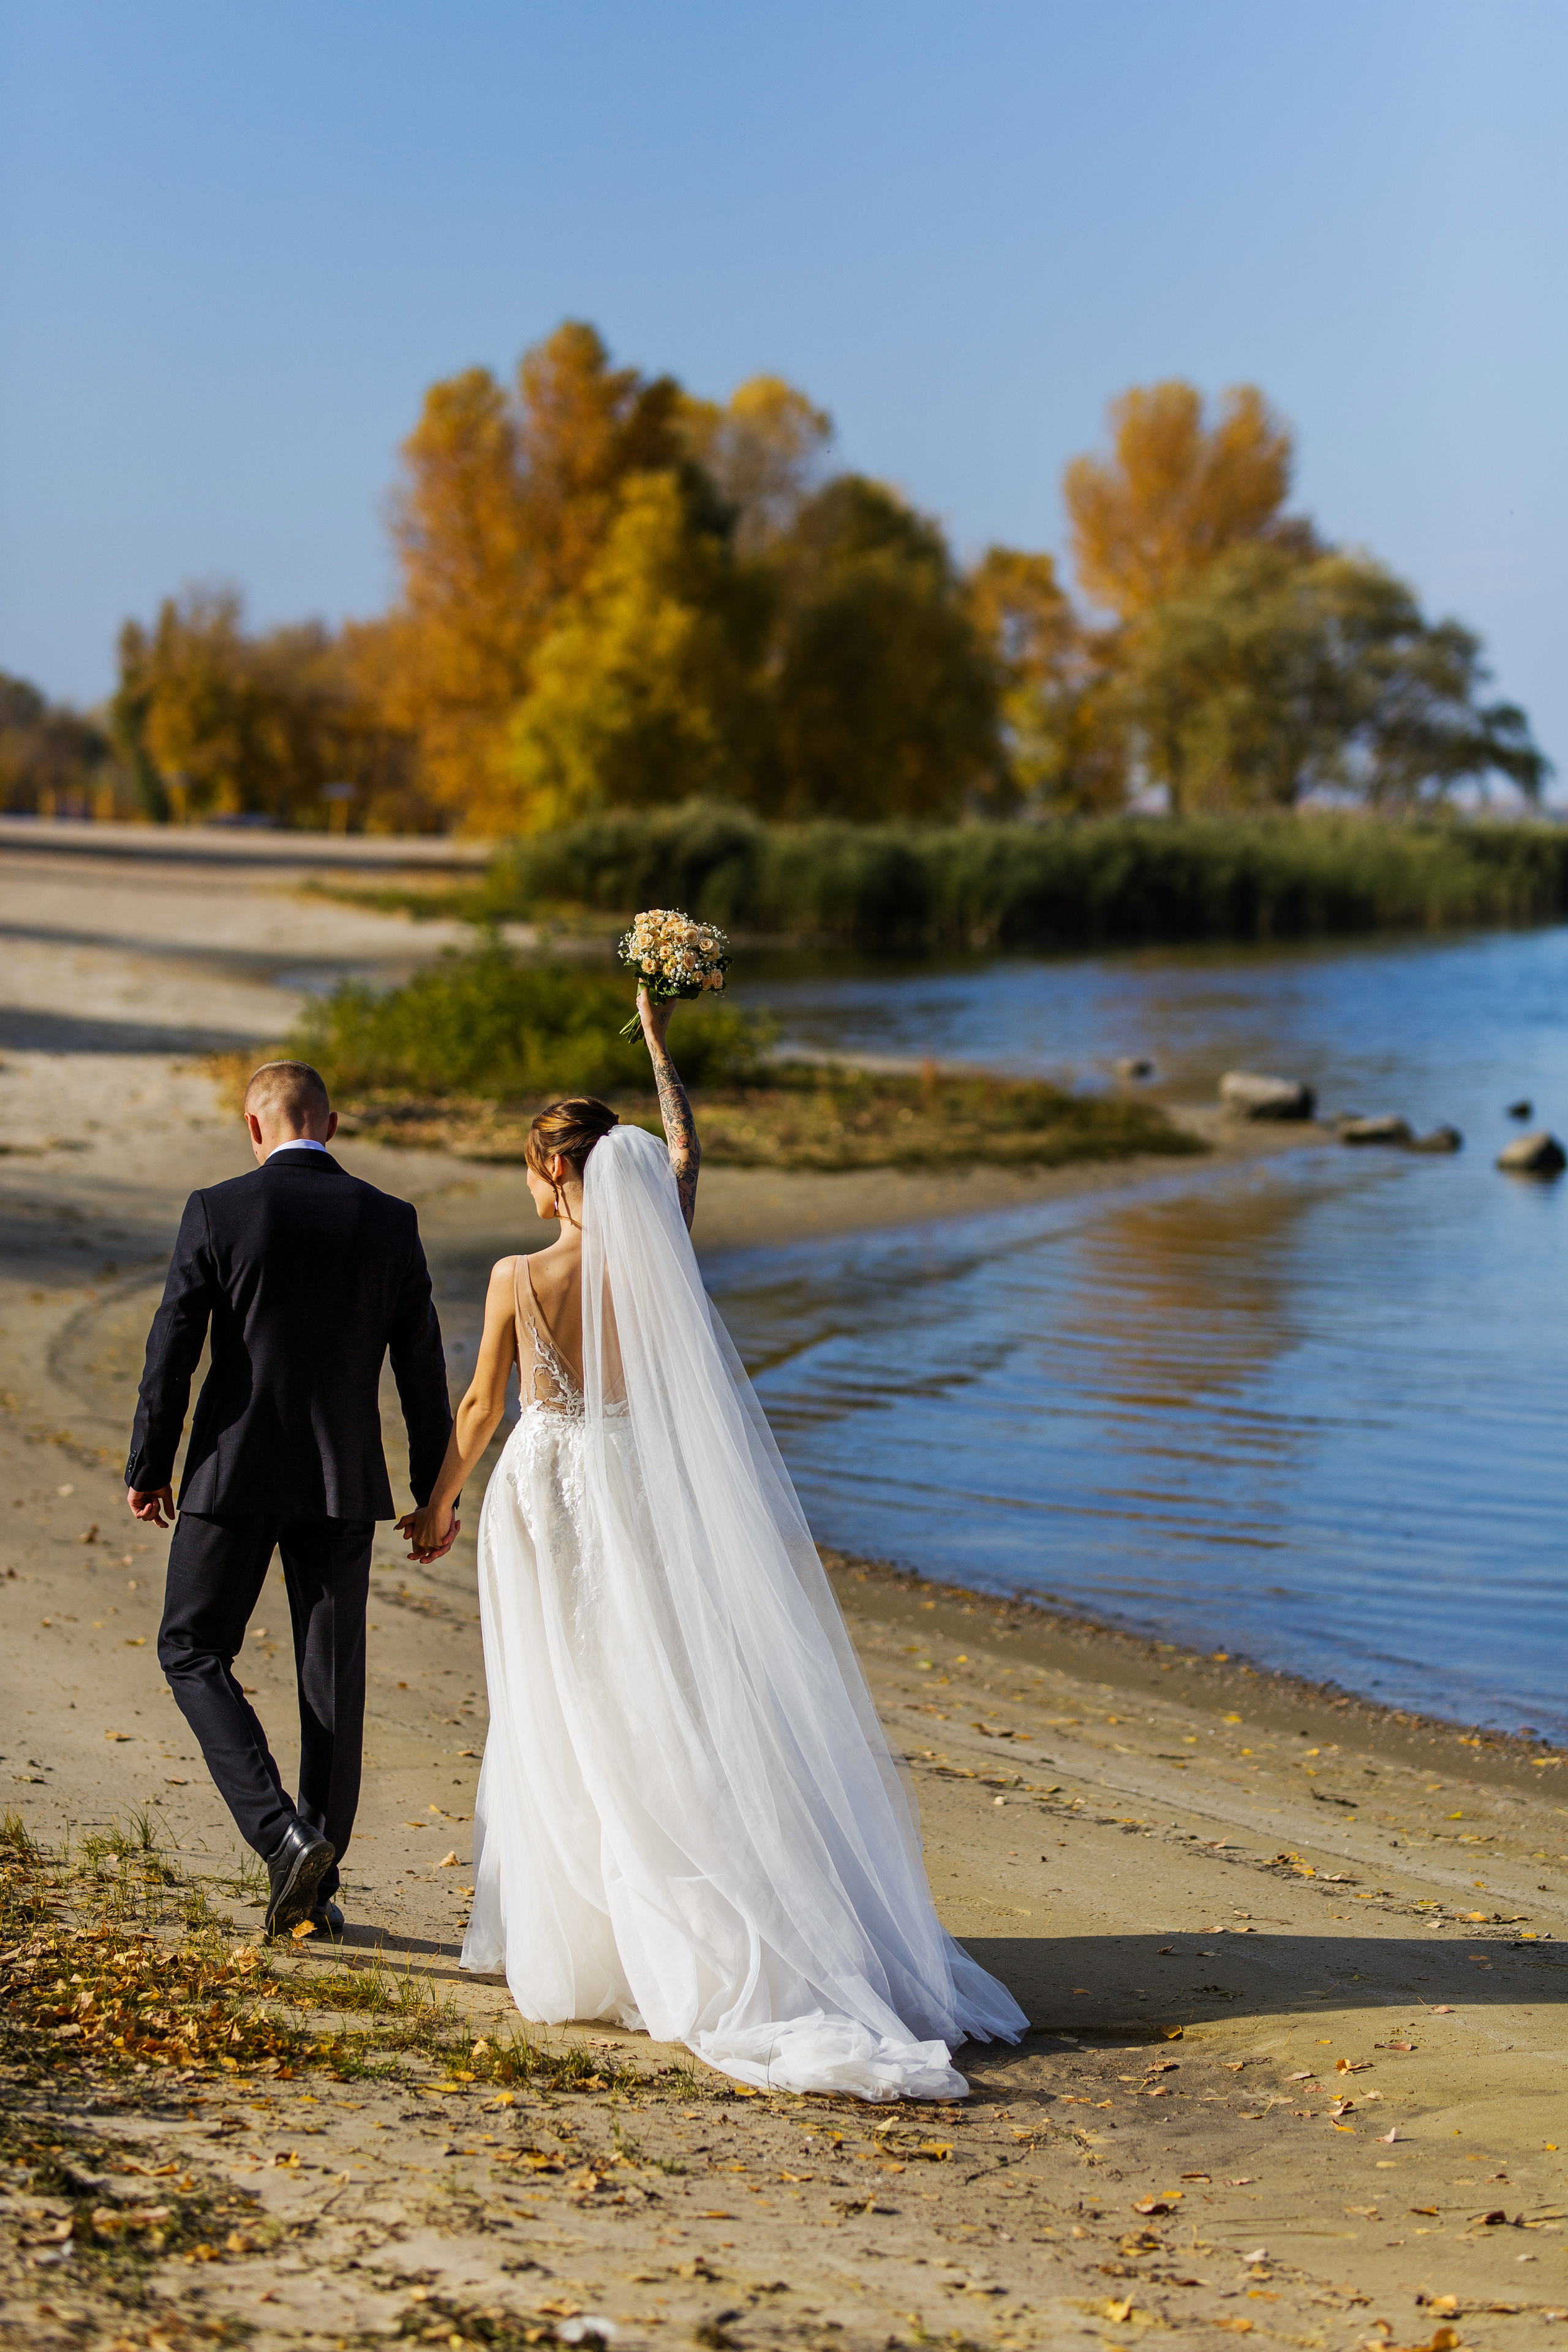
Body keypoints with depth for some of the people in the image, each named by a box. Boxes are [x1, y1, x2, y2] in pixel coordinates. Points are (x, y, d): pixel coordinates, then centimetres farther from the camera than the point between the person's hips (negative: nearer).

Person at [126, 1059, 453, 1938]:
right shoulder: (389, 1221, 0)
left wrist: (150, 1468, 5)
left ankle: (284, 1834, -7)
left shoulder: (218, 1211, -7)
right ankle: (319, 1884, 17)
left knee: (193, 1650, 11)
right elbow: (423, 1368, 2)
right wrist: (436, 1493, 11)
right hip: (344, 1480, 3)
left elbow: (172, 1350, -7)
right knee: (333, 1677, 11)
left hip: (237, 1471, -3)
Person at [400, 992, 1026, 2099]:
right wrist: (660, 1045, 22)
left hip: (546, 1501, -3)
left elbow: (483, 1406, -3)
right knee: (660, 1711, 10)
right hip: (638, 1497, 3)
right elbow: (685, 1156, 13)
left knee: (567, 1727, 7)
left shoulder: (519, 1279, -13)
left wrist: (439, 1502, 13)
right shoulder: (656, 1255, -6)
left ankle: (566, 1945, 14)